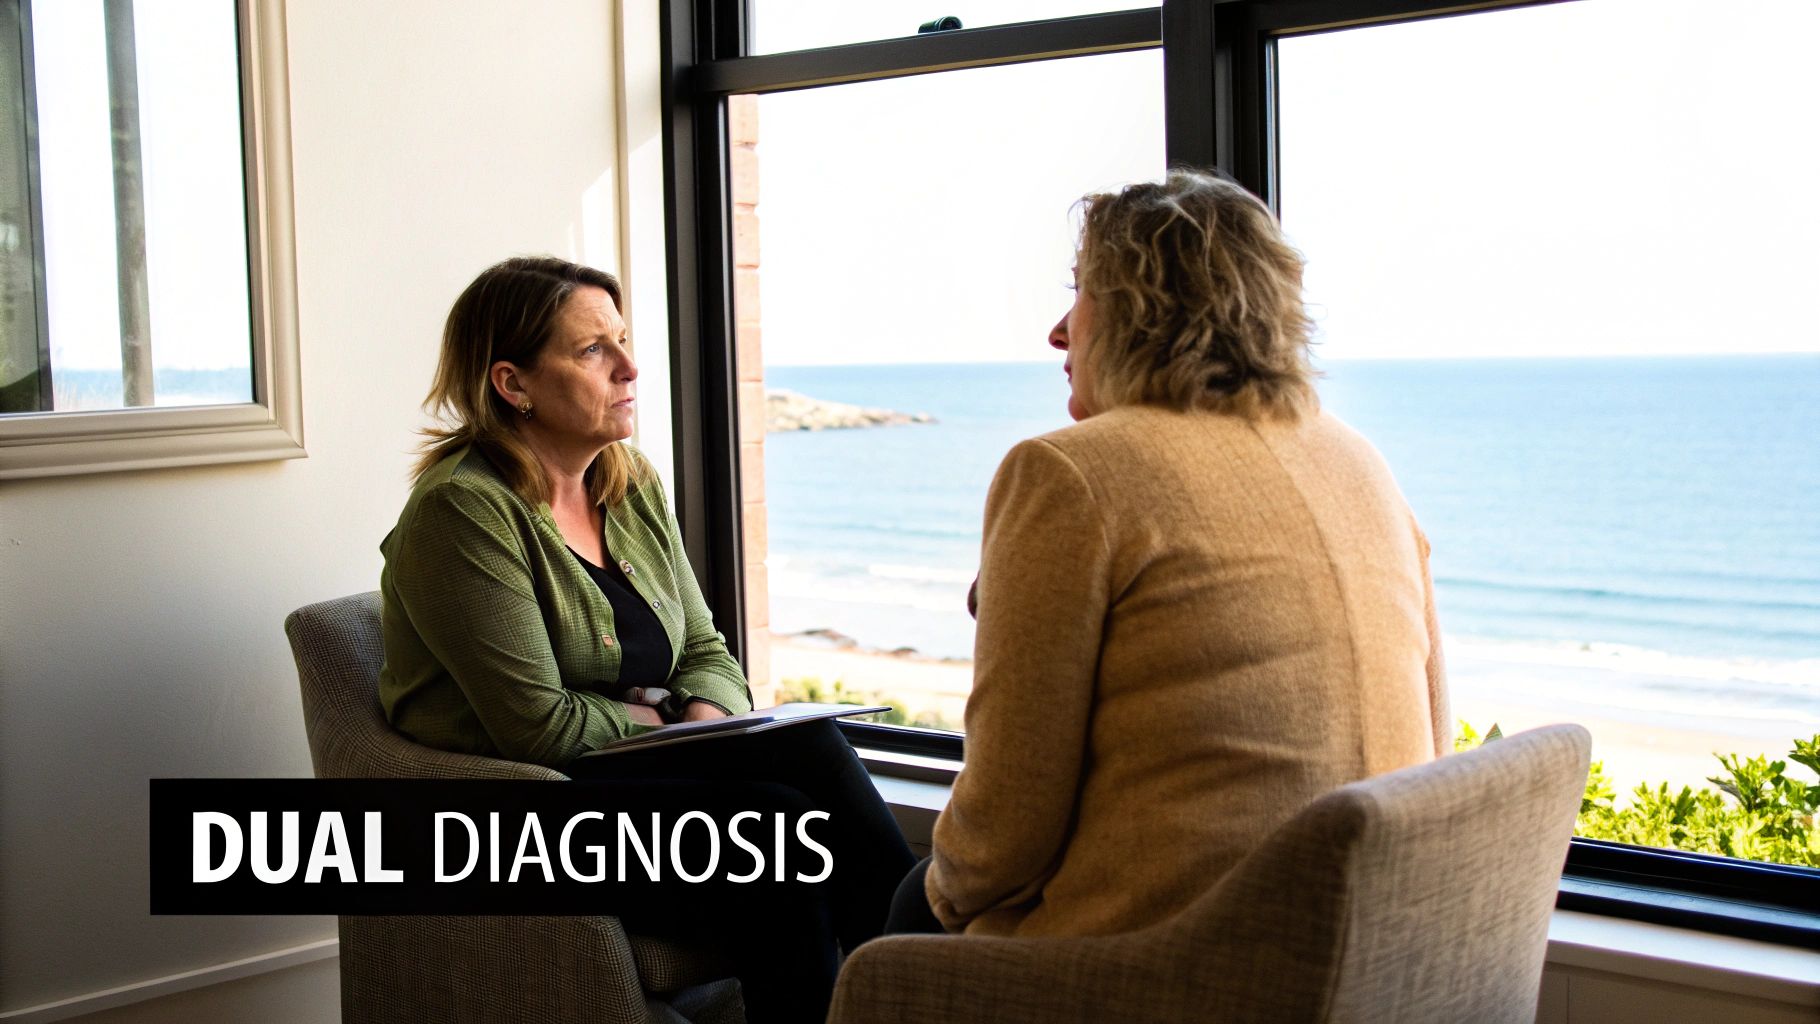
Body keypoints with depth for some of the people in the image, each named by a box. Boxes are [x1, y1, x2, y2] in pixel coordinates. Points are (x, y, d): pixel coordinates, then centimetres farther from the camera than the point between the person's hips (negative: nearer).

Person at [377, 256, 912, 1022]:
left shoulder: (634, 488, 12)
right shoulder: (460, 512, -13)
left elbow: (707, 652, 14)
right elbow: (539, 727, -17)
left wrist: (706, 720, -9)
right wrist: (668, 724, -4)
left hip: (652, 774, 7)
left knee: (813, 750, -23)